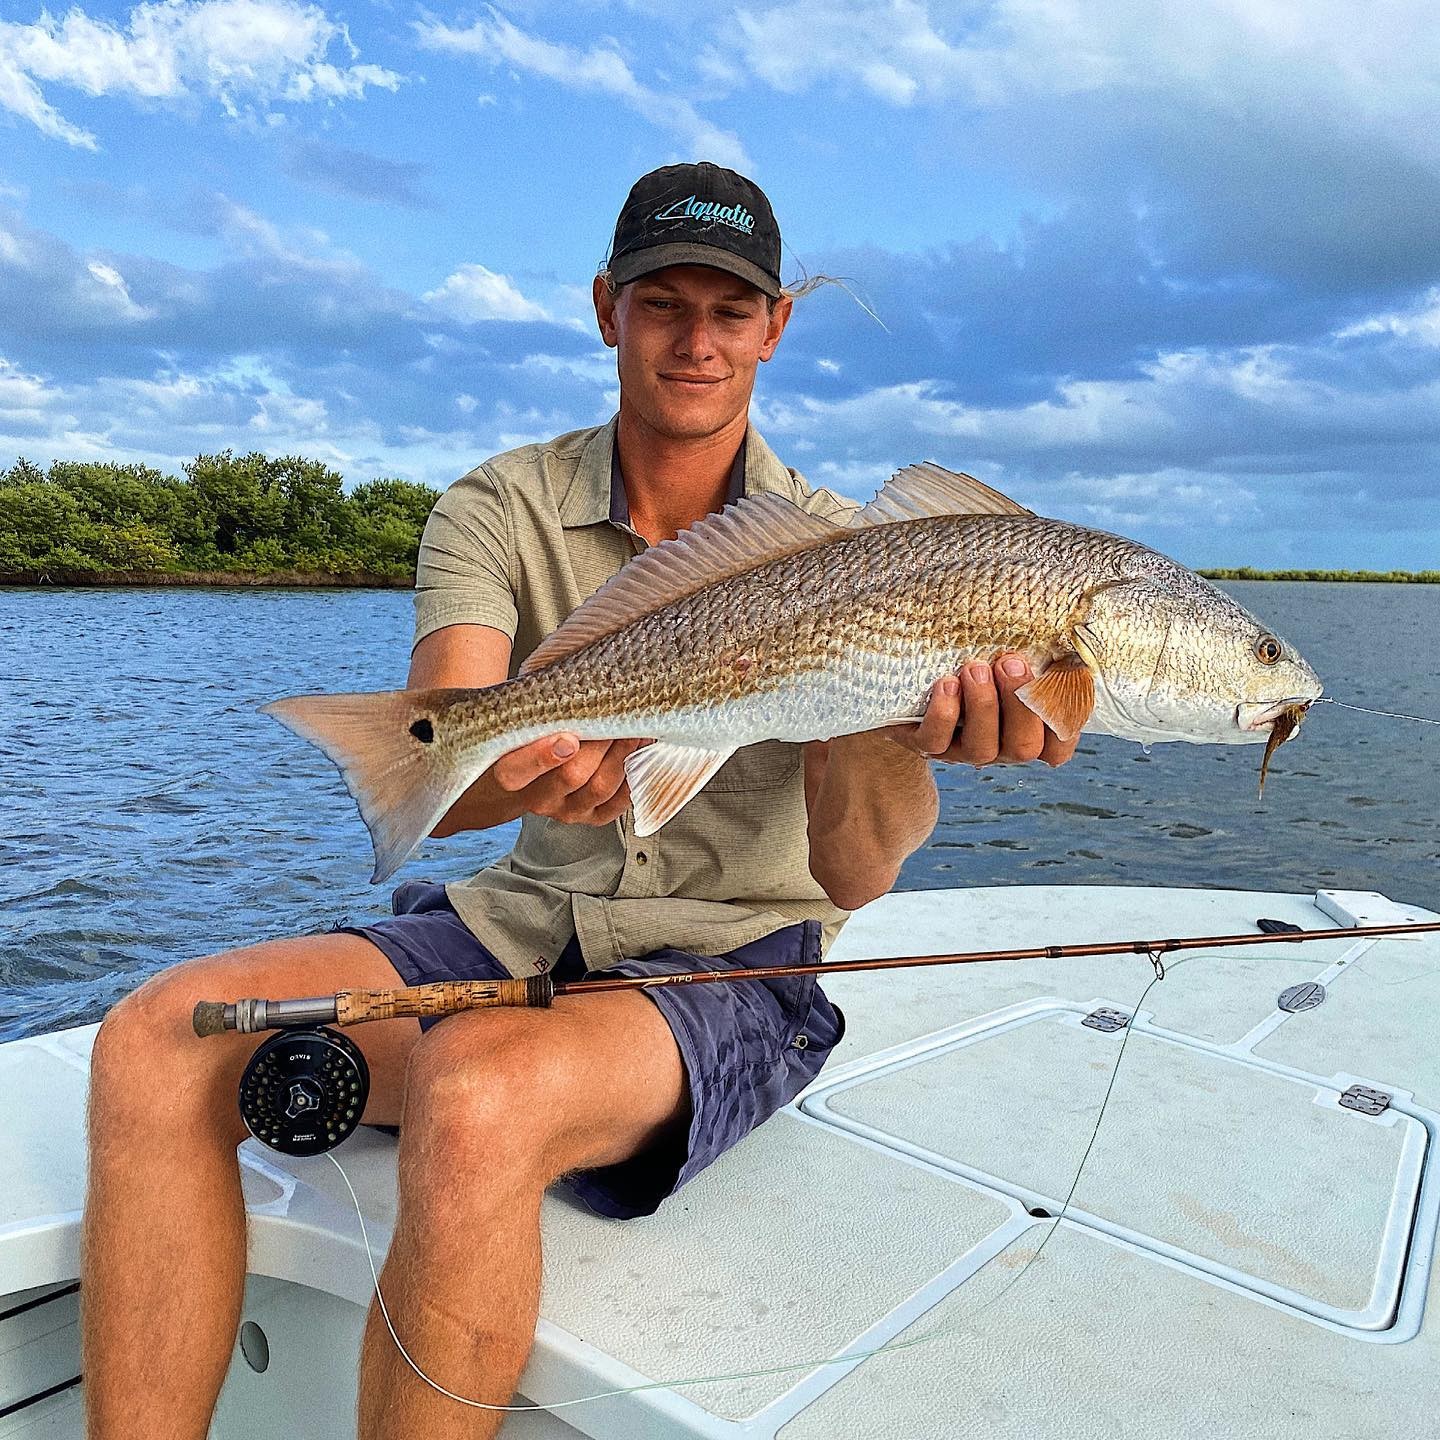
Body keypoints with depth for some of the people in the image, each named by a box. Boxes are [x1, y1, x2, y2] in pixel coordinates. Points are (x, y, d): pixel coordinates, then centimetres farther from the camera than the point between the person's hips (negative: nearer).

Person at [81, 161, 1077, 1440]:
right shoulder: (501, 509, 1)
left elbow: (855, 873, -16)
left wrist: (907, 726, -39)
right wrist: (520, 768, -40)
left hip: (738, 966, -2)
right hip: (519, 930, 3)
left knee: (479, 1098, -34)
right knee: (160, 1042, -17)